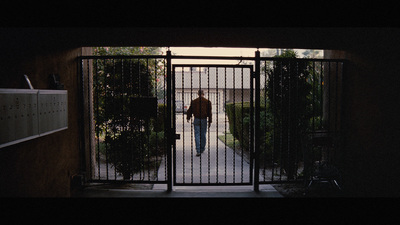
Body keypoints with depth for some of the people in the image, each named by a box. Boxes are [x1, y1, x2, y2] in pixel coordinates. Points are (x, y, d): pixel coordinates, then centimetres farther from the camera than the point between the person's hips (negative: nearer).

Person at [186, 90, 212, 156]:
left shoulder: (194, 101, 1)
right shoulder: (207, 101, -1)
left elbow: (190, 110, 7)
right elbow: (209, 112, -1)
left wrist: (188, 118, 20)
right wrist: (210, 121, 4)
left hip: (196, 119, 0)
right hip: (204, 120, 0)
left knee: (197, 135, 0)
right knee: (203, 134, 12)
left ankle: (198, 151, -9)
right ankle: (202, 149, 23)